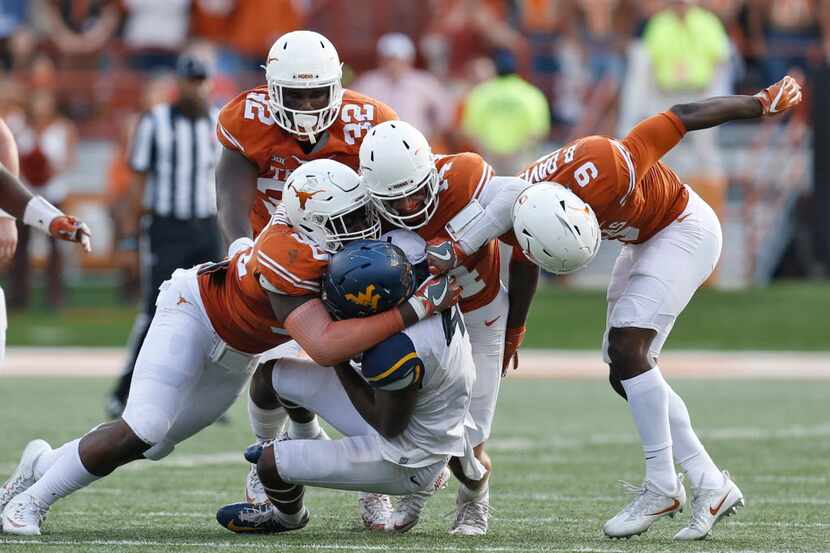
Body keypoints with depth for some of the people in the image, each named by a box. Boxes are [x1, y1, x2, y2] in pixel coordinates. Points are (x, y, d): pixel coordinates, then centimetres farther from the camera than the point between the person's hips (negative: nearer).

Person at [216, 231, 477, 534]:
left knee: (271, 464, -3)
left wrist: (338, 361, -18)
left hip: (405, 463, -8)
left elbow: (389, 426, -22)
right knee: (275, 375, 9)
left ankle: (287, 515, 34)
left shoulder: (399, 352, -41)